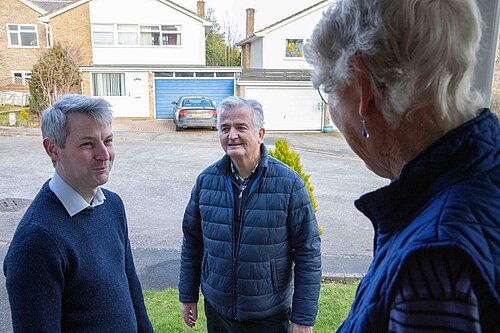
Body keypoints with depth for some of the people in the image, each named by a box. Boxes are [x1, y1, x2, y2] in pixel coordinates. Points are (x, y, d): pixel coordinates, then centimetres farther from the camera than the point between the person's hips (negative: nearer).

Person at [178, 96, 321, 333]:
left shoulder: (289, 184, -15)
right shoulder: (206, 180, -5)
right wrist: (187, 297, 8)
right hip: (216, 311, 3)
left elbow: (308, 255, -11)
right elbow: (191, 243, 4)